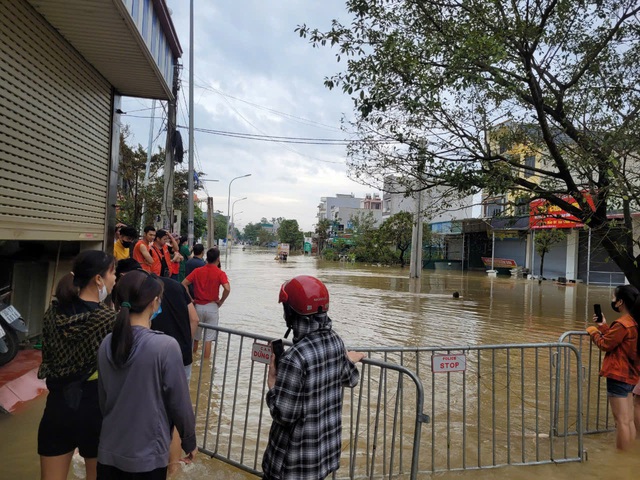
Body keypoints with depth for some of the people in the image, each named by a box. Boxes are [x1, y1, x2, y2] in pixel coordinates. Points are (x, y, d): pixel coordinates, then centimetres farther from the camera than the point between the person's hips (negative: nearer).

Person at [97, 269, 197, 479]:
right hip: (147, 456, -5)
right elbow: (179, 402, -14)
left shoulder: (106, 344, -5)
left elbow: (102, 398, 6)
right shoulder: (166, 346, -22)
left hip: (109, 451, 5)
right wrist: (189, 442, 2)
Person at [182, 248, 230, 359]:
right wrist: (221, 302, -7)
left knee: (195, 337, 18)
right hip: (212, 307, -3)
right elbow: (227, 289, -22)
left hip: (198, 307, 3)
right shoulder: (220, 273, -8)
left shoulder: (197, 271, 2)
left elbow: (184, 284, -3)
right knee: (208, 339, 2)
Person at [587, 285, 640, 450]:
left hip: (618, 375, -9)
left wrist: (593, 331, 4)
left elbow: (605, 344, -11)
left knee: (621, 420, -2)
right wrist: (603, 326, 13)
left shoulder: (622, 324, -21)